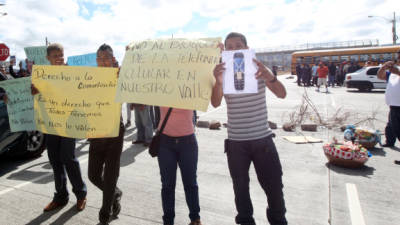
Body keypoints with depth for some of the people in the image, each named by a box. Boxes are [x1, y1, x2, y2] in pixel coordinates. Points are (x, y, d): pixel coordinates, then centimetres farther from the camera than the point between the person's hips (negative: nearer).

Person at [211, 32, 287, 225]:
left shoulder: (259, 69, 2)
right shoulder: (223, 73, 1)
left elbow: (281, 94, -10)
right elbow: (215, 103, -14)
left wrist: (269, 76, -31)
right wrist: (218, 82, -35)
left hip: (263, 139, 0)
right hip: (236, 142, 0)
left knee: (274, 186, 9)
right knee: (240, 187, 13)